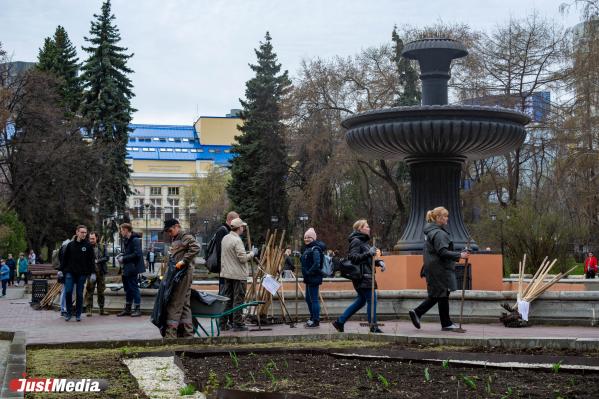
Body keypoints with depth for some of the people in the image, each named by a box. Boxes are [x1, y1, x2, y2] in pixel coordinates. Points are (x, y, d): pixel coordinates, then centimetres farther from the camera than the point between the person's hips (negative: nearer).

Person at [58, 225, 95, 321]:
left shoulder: (88, 246, 2)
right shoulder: (70, 245, 6)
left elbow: (91, 260, 1)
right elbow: (64, 258, 10)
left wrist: (92, 273, -5)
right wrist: (61, 270, 4)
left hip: (82, 274, -1)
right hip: (70, 272, 1)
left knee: (79, 294, 3)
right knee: (68, 292, -7)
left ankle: (78, 314, 12)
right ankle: (69, 313, 6)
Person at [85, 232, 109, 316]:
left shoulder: (102, 247, 8)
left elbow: (106, 258, 0)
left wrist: (97, 261, -13)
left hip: (100, 272, 3)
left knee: (101, 292, 9)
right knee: (89, 292, -6)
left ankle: (102, 310, 16)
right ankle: (89, 310, -2)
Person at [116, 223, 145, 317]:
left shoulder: (135, 240, -16)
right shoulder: (126, 240, 13)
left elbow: (137, 254, -23)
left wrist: (124, 258, -18)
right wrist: (121, 256, 3)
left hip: (132, 268, -9)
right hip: (126, 269, 9)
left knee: (134, 288, -4)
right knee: (127, 289, 14)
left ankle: (137, 309, 3)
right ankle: (127, 309, 22)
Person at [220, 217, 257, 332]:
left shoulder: (225, 238, 10)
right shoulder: (237, 240, -17)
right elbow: (243, 258, -20)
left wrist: (247, 253, 19)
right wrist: (252, 253, -3)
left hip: (226, 273, 8)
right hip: (238, 275, -8)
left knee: (227, 298, 13)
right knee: (238, 299, -2)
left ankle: (223, 322, 17)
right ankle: (237, 324, 1)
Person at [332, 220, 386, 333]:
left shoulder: (363, 241, 21)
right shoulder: (356, 241, -10)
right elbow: (353, 257, -21)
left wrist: (379, 262, 11)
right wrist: (369, 253, -28)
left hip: (366, 276, 10)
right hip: (362, 276, -10)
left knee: (361, 301, 14)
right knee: (371, 299, -9)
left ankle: (339, 322, 19)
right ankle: (373, 326, -3)